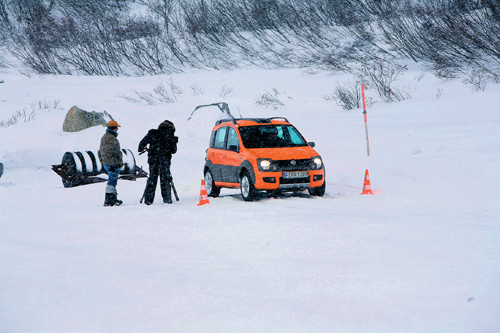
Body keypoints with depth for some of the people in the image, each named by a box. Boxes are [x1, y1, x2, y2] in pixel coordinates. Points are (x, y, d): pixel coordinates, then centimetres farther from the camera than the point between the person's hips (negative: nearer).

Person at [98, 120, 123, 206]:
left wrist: (102, 162, 27)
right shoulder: (111, 138, -17)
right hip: (113, 164, -10)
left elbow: (100, 152, 22)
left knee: (112, 181, 17)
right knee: (112, 181, -7)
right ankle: (108, 201, -7)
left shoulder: (104, 137, 17)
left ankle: (113, 198, 22)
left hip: (106, 164, 10)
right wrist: (112, 164, -23)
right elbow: (108, 152, -24)